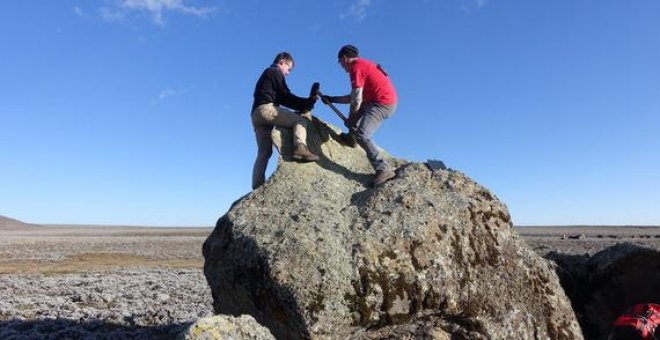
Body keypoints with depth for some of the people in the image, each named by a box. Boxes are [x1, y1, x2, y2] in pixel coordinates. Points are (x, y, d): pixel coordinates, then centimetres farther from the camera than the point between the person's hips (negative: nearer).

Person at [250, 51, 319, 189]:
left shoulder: (266, 74, 36)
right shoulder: (275, 72, 9)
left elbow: (281, 98, 27)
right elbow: (285, 96, -1)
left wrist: (302, 105, 16)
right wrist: (307, 102, 5)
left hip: (256, 114, 9)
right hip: (267, 108, -9)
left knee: (264, 152, 2)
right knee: (300, 120, -12)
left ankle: (257, 187, -5)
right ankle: (300, 148, -38)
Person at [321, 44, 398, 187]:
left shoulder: (356, 67, -9)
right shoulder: (364, 64, 21)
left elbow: (357, 100, -12)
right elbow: (354, 97, 22)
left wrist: (349, 119, 1)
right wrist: (332, 99, 24)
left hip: (383, 103, -11)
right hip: (388, 100, 11)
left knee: (362, 135, -19)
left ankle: (383, 170, -22)